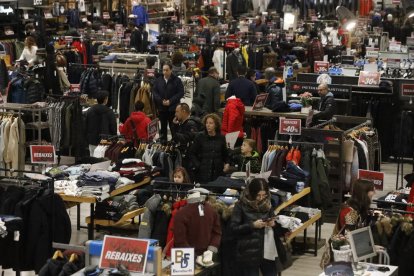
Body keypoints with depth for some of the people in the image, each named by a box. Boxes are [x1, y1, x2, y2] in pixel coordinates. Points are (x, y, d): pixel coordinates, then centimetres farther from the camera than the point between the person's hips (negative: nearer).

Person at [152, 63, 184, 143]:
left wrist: (170, 101, -14)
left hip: (173, 108, -3)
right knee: (163, 127, 10)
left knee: (173, 127, -3)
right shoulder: (158, 80, 8)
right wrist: (161, 101, -10)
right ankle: (163, 142, 17)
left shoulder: (177, 80, -2)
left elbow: (181, 93, -6)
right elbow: (154, 92, 5)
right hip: (161, 107, 3)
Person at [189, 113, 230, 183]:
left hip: (218, 172, 1)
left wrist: (227, 163, 1)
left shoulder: (221, 138, 8)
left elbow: (225, 154, 18)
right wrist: (197, 165, -6)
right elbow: (192, 153, 5)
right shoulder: (200, 137, 3)